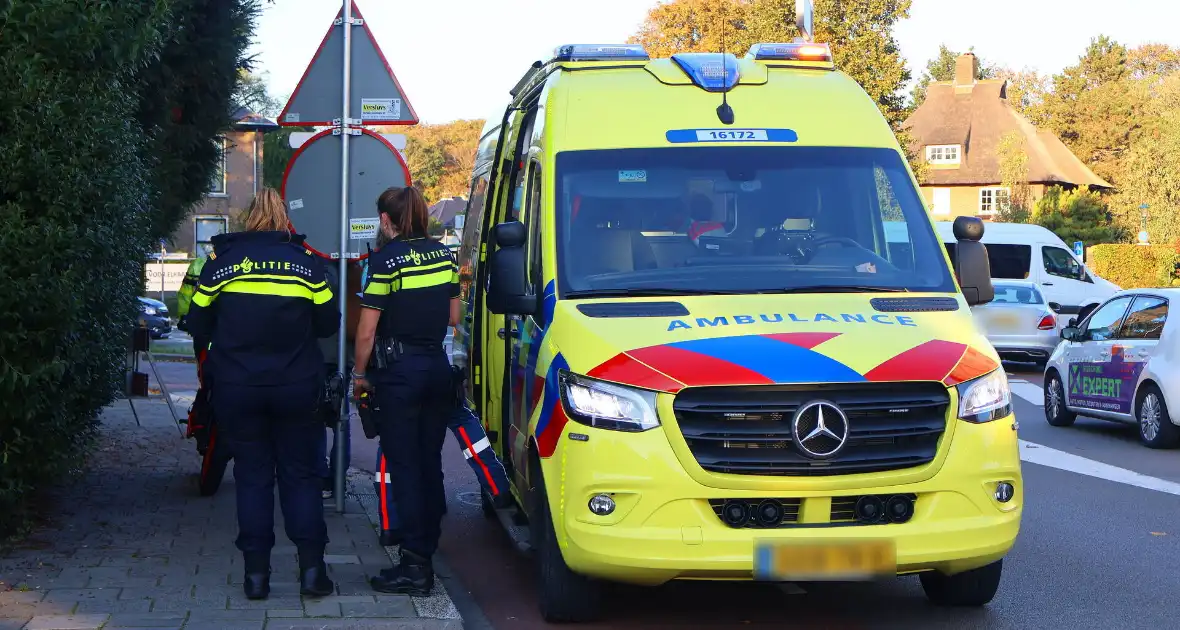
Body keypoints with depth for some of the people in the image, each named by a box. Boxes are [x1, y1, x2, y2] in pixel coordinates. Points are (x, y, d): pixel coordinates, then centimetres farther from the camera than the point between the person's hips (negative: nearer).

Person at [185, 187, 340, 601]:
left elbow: (198, 323, 5)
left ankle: (256, 572, 7)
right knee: (300, 474, 10)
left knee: (252, 476, 9)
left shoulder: (221, 262, -1)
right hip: (296, 388, 0)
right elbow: (328, 323, 4)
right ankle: (312, 567, 4)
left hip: (237, 389, 0)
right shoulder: (306, 262, -1)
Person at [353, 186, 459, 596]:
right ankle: (426, 553, 18)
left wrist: (359, 374, 0)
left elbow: (367, 331, -12)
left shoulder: (387, 259, -12)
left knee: (404, 467, -4)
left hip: (398, 370, -6)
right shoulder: (444, 255, 7)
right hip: (437, 366, 6)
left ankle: (414, 566, -6)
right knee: (430, 464, 12)